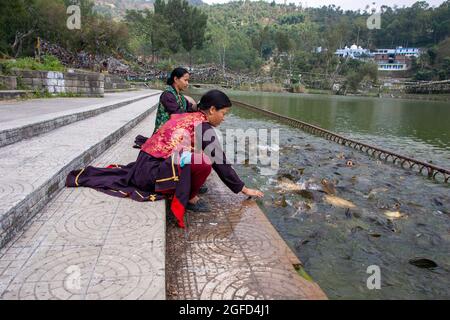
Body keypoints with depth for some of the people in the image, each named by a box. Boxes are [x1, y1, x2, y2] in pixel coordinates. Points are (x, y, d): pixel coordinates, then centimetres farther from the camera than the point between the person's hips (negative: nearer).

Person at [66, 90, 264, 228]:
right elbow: (221, 162, -10)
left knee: (128, 176, 42)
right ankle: (190, 199, -1)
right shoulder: (204, 127, -12)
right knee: (204, 160, -23)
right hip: (154, 170, -10)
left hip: (144, 162, 10)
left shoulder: (184, 117, 13)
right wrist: (243, 189, 0)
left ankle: (84, 175, 45)